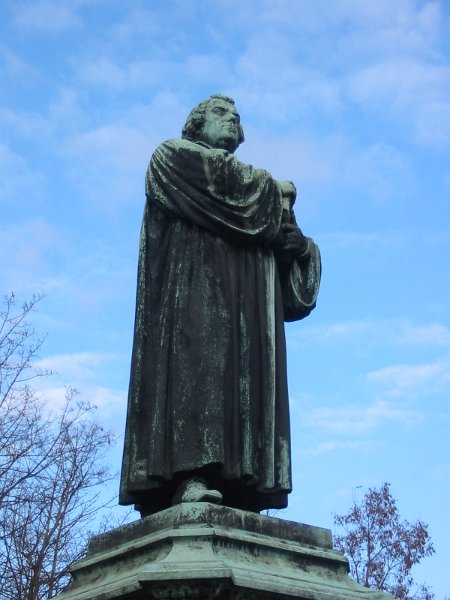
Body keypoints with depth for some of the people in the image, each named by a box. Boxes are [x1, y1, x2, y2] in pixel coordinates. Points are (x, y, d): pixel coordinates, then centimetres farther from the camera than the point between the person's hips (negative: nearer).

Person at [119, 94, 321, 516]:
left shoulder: (245, 180, 33)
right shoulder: (175, 154, 17)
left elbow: (284, 245, 21)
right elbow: (223, 181, -3)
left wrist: (282, 209, 1)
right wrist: (274, 190, 11)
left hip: (244, 298, 6)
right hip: (192, 279, -6)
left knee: (245, 368, -10)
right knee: (197, 359, -23)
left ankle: (235, 487, -20)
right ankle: (190, 478, -34)